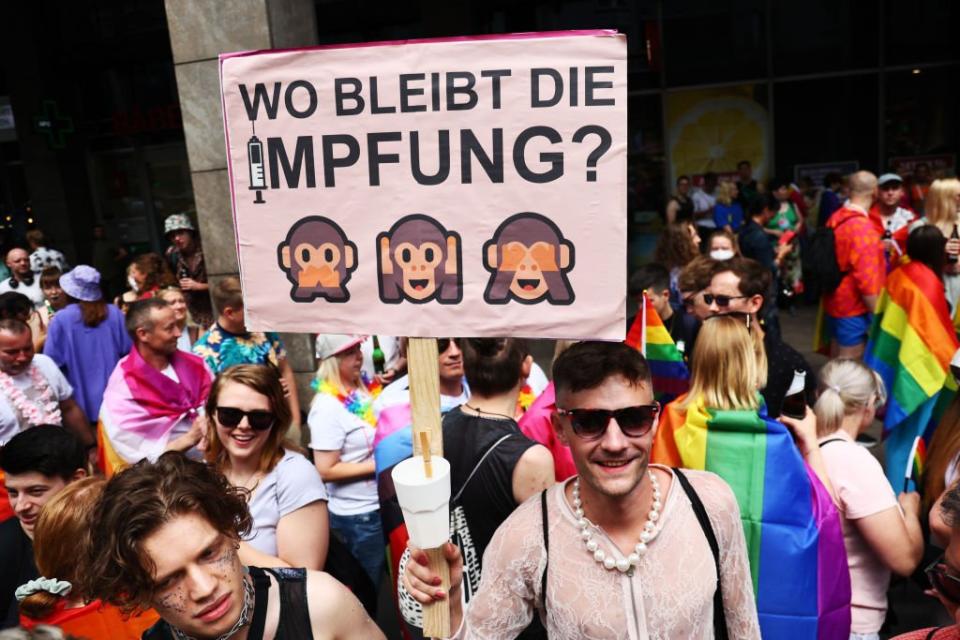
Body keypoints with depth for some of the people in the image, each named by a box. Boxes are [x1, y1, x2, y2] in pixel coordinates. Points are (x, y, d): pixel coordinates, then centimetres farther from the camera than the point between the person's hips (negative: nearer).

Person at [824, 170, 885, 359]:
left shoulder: (836, 218, 4)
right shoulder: (863, 227, -22)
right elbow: (866, 279, -23)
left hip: (835, 303, 9)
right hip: (854, 308, -8)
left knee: (837, 362, 18)